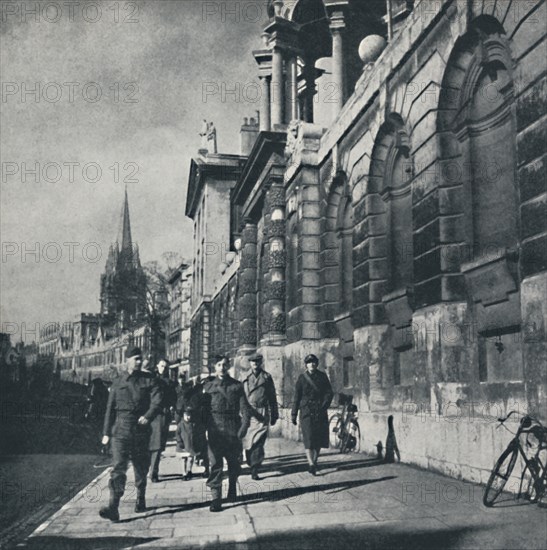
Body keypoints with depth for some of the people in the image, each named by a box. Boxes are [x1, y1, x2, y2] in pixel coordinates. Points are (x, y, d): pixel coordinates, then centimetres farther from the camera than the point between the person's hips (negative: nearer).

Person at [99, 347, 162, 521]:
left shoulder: (149, 381, 4)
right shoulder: (118, 382, 8)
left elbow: (157, 401, -8)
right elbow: (110, 408, 11)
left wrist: (147, 416, -26)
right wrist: (106, 433, 9)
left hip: (141, 430, 0)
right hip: (120, 430, 0)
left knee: (141, 468, 12)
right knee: (118, 468, -12)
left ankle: (141, 500, 31)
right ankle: (113, 507, -17)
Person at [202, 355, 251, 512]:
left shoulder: (237, 385, 6)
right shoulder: (208, 386, 7)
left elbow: (244, 408, 2)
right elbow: (203, 408, 7)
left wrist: (244, 426, -9)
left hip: (233, 429, 1)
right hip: (215, 429, -1)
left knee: (234, 462, 11)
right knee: (215, 463, -6)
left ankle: (232, 490, 32)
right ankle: (216, 498, -3)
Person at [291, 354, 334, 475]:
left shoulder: (322, 376, 7)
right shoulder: (302, 378, 4)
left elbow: (329, 393, 4)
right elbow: (297, 397, 6)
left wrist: (324, 406, -11)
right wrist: (294, 414, 4)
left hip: (320, 412, 2)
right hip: (306, 412, -2)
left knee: (319, 438, 6)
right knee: (308, 438, -13)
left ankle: (314, 461, 22)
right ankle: (311, 464, -20)